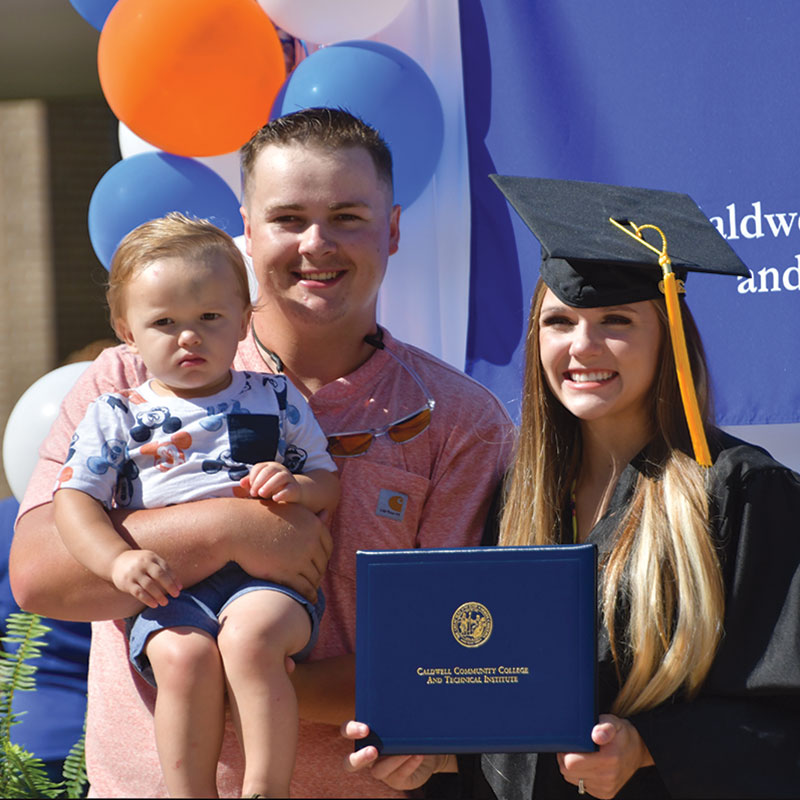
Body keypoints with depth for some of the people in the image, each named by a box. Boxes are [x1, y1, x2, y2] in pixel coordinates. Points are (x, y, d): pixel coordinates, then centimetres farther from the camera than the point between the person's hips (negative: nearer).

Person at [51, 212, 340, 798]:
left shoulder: (277, 400, 18)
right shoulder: (115, 417, 15)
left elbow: (329, 484, 19)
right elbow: (74, 499, 6)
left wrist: (299, 487, -6)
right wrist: (118, 559, -13)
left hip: (266, 576, 0)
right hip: (168, 590, 0)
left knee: (250, 634, -35)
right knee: (182, 655, -33)